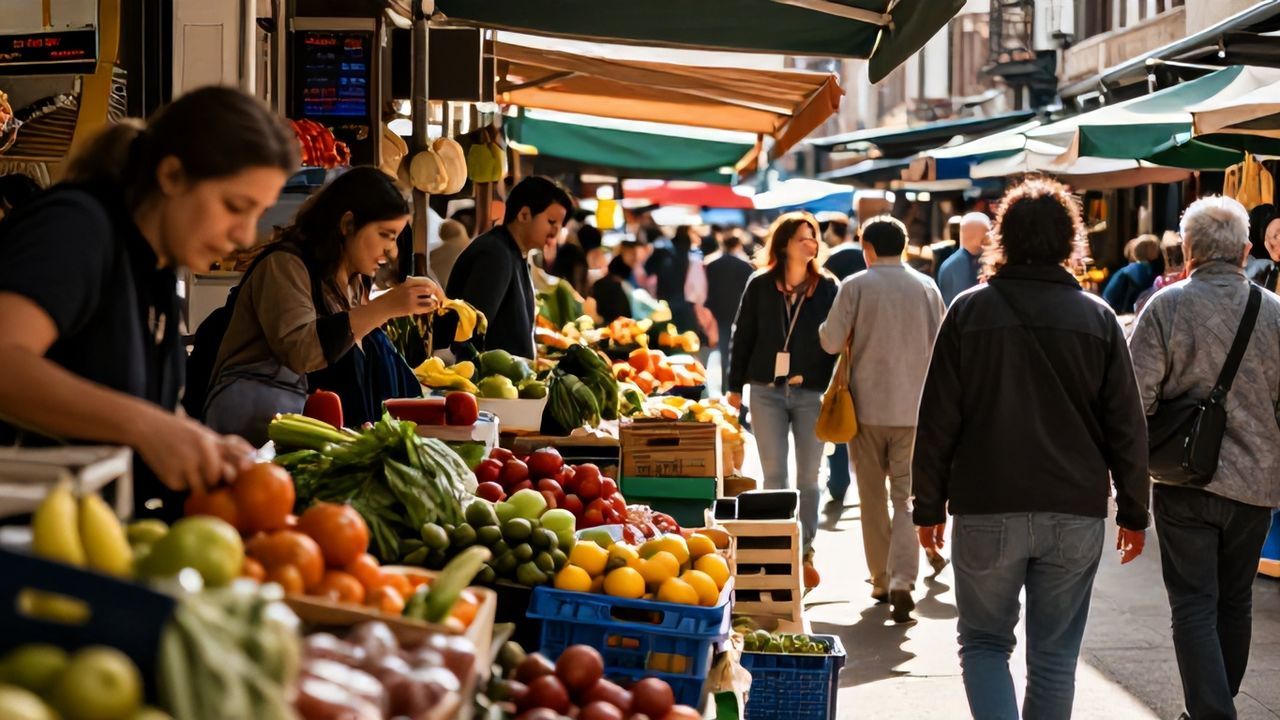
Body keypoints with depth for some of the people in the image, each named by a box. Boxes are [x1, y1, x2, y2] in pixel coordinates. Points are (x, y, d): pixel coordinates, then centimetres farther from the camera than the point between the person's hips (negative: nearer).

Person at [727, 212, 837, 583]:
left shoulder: (827, 287, 2)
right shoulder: (760, 285, 3)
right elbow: (742, 336, 6)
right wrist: (735, 385, 5)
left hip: (812, 392, 0)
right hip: (767, 391, 0)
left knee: (808, 478, 6)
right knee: (774, 476, 4)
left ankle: (805, 552, 15)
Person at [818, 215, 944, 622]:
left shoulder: (855, 286, -7)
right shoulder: (926, 287, 2)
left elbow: (831, 342, -8)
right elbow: (941, 344, 8)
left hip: (867, 405, -1)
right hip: (914, 408, 1)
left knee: (873, 497, 12)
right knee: (907, 496, 2)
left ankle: (880, 581, 18)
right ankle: (902, 581, -15)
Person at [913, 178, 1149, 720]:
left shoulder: (970, 311, -3)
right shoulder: (1097, 318, 1)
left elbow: (937, 421, -2)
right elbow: (1127, 427, 2)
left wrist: (929, 506, 6)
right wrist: (1134, 511, 11)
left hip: (986, 512, -1)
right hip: (1076, 514, 1)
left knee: (984, 641, 12)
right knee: (1054, 655, 11)